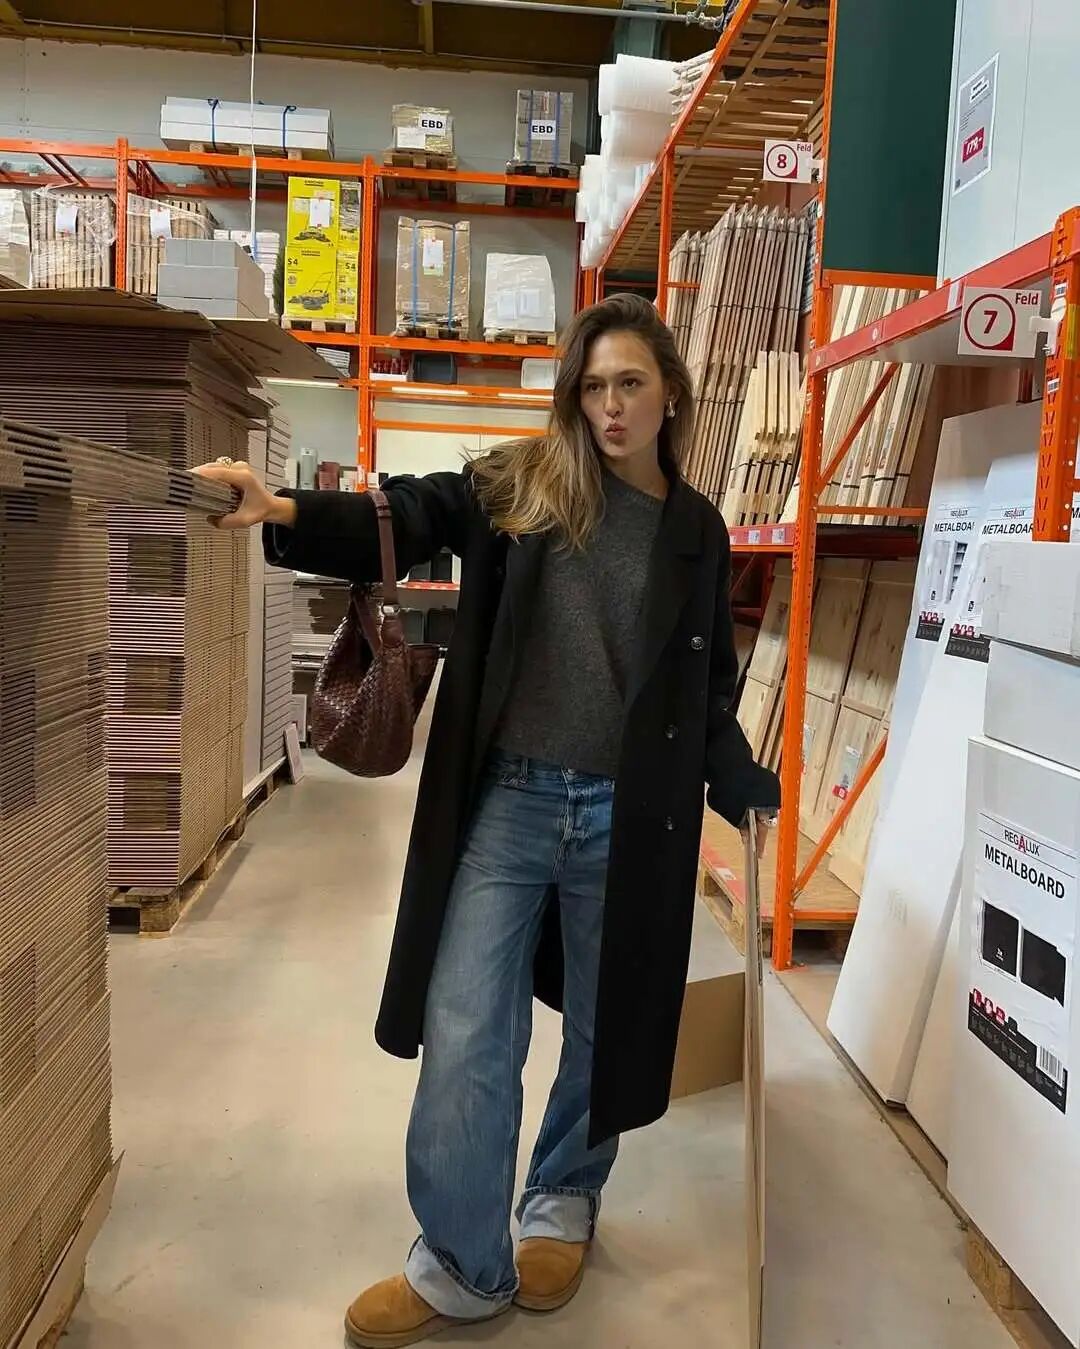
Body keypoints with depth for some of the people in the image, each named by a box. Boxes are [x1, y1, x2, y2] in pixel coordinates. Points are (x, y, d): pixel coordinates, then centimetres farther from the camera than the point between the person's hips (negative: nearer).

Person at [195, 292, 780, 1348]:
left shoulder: (696, 529, 7)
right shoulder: (520, 483, 1)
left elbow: (708, 684, 14)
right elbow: (404, 521, -10)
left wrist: (740, 785, 10)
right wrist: (285, 512, -26)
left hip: (630, 817, 2)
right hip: (507, 799, -1)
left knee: (607, 1027, 16)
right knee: (464, 1038, 0)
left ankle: (562, 1200, 43)